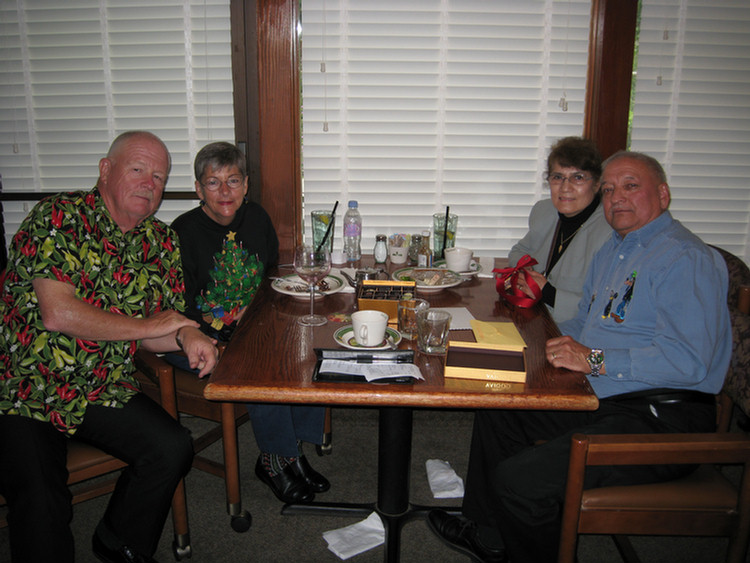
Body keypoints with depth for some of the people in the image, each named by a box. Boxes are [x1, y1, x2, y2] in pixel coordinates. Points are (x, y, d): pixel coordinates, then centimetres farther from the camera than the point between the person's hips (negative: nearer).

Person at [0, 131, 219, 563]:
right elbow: (57, 313, -23)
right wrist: (148, 325, -12)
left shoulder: (162, 242, 6)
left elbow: (160, 333, 9)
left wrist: (187, 336, -17)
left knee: (173, 449, -10)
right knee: (41, 507, -24)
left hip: (104, 391, 6)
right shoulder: (58, 217, -12)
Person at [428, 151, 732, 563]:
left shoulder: (686, 260, -16)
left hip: (661, 420, -10)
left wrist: (594, 359, -23)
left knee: (519, 479, -22)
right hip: (601, 400, 10)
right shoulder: (612, 250, 17)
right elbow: (586, 317, 28)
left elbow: (689, 361, -26)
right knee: (497, 409, 15)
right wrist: (568, 340, 6)